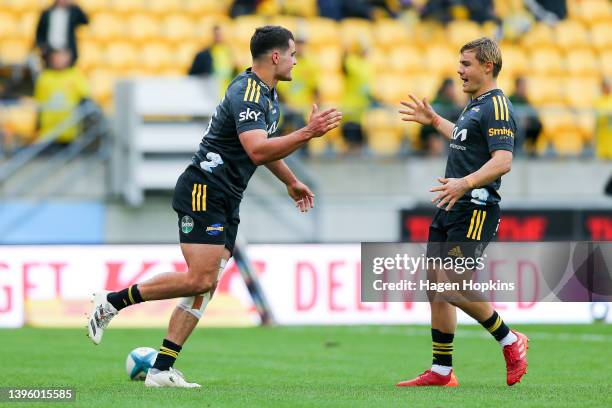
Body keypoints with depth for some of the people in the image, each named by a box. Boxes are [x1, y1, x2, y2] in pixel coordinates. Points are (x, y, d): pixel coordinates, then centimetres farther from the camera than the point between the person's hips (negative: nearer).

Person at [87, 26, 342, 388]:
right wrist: (307, 133, -33)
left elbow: (265, 145, 32)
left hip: (226, 201, 10)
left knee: (205, 285, 2)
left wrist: (291, 181, 35)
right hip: (204, 191, -10)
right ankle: (113, 301, -5)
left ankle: (161, 369, 0)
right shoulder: (247, 95, -18)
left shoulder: (267, 93, 15)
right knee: (200, 279, -18)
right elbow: (257, 151, -32)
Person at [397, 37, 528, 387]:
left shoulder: (496, 106, -13)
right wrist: (434, 121, 42)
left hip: (475, 210, -10)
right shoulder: (475, 105, 18)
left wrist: (465, 183, -37)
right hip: (451, 210, 10)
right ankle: (441, 372, 12)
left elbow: (503, 161, -25)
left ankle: (510, 342, 4)